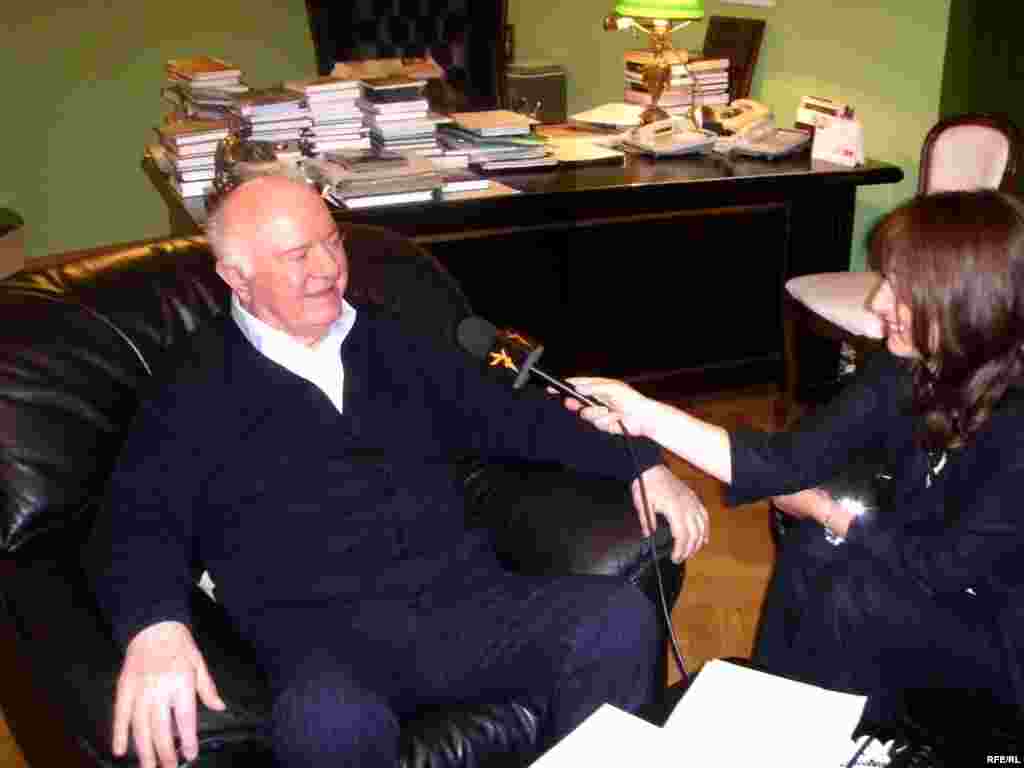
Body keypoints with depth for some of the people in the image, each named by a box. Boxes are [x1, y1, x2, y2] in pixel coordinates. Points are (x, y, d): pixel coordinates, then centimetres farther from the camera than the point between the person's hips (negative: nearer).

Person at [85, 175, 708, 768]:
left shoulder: (394, 348, 20)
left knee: (622, 621, -21)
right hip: (324, 635, -4)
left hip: (466, 597, 4)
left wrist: (642, 463, 11)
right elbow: (140, 523, -4)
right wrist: (155, 627, -27)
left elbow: (517, 417, 23)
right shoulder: (198, 392, 7)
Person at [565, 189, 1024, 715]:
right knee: (810, 552, -14)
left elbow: (955, 566, -25)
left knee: (845, 604, -22)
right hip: (935, 573, 6)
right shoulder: (906, 368, -10)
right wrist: (644, 413, -23)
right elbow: (791, 459, -15)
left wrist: (830, 513, -13)